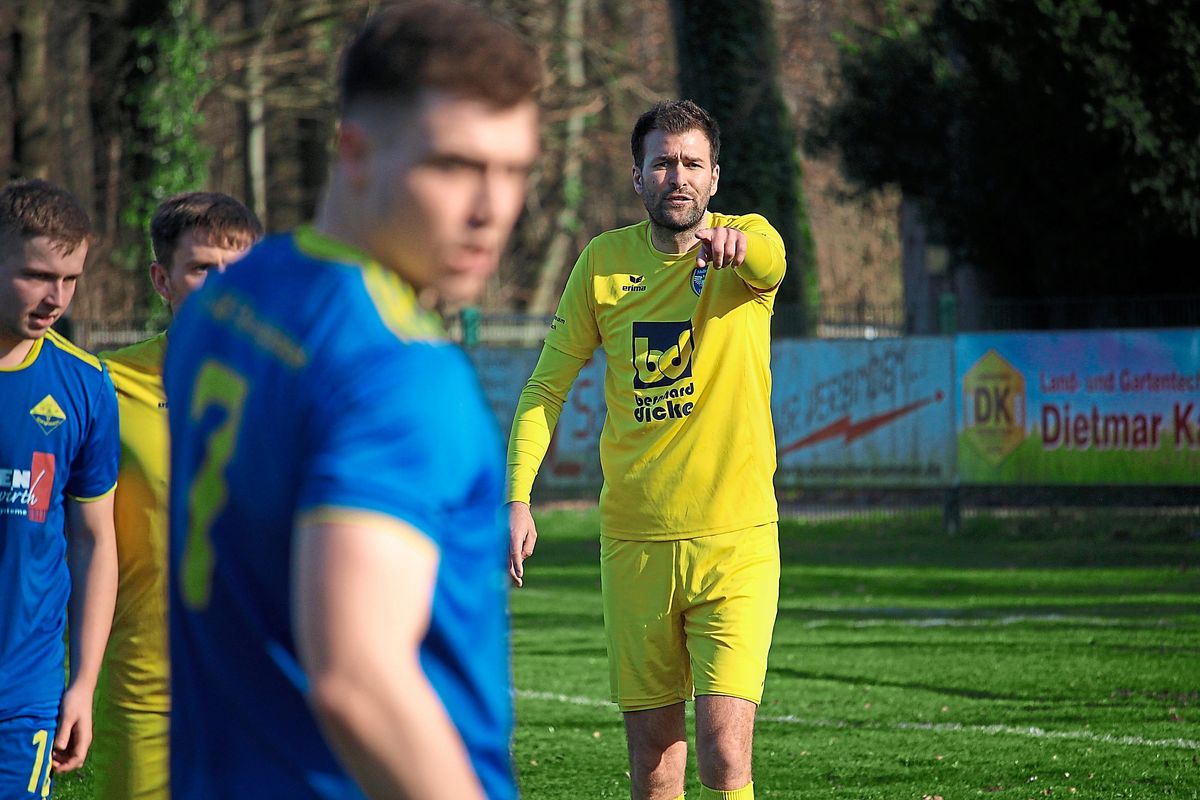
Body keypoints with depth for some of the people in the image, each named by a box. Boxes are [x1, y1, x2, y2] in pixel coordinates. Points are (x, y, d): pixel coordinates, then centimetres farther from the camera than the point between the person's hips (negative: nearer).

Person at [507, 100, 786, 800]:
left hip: (736, 539, -3)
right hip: (634, 540, 3)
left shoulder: (747, 241, -4)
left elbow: (770, 262, -29)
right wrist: (518, 497, -4)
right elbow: (547, 385, 8)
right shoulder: (605, 261, 4)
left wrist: (734, 244, -53)